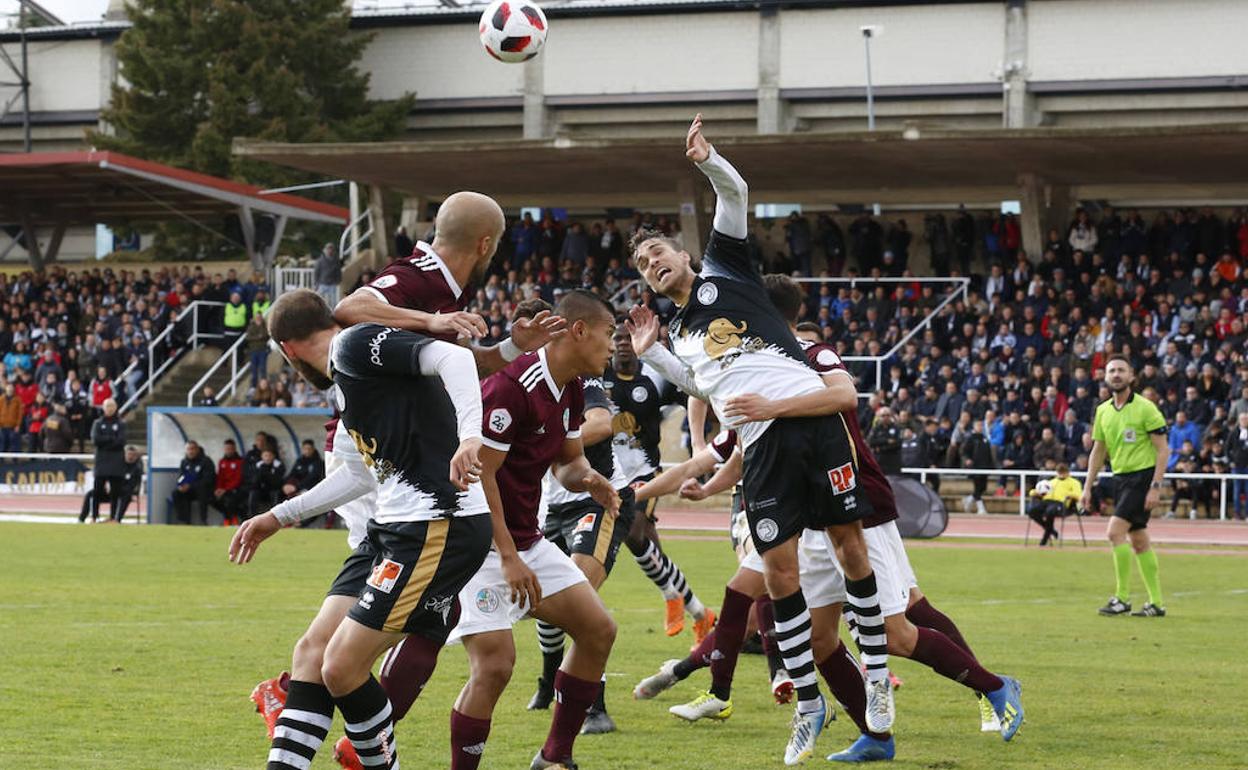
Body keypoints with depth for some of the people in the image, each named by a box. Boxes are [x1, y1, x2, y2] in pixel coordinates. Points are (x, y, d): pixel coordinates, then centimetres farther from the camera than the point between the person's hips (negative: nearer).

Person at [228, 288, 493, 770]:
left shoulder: (356, 344, -7)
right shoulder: (345, 378, 22)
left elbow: (454, 358, -22)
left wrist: (469, 436, -37)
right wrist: (280, 517, 43)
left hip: (438, 526, -10)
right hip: (392, 527, 10)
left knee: (342, 667, -11)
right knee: (312, 655, 5)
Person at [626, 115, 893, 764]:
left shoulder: (723, 269, 13)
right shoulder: (681, 335, 24)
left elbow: (735, 196, 4)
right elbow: (708, 390, 22)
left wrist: (709, 162, -15)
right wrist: (649, 353, 18)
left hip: (810, 413, -4)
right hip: (760, 441, 4)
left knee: (849, 543, -3)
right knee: (779, 570, -4)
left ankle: (876, 674, 11)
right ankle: (807, 703, 4)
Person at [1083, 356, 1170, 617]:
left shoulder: (1145, 408, -10)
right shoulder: (1103, 411, 9)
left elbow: (1163, 450, -11)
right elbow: (1098, 451, 18)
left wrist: (1155, 487, -17)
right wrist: (1088, 486, 12)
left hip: (1143, 476, -7)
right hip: (1120, 477, 7)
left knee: (1115, 532, -17)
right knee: (1138, 541, 8)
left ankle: (1122, 598, -10)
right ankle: (1156, 603, 14)